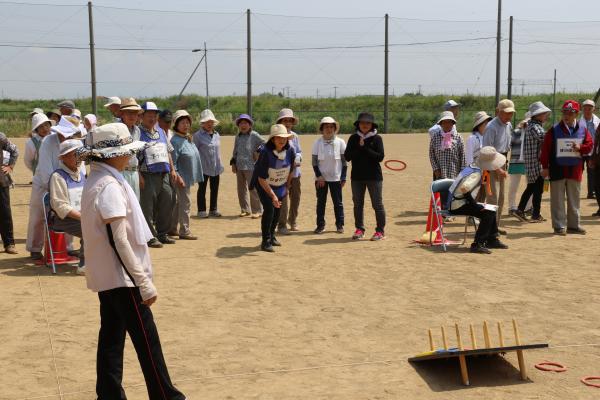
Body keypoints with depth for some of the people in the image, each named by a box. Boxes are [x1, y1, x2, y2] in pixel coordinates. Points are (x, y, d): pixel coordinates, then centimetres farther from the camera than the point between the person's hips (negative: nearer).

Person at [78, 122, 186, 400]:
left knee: (111, 340, 13)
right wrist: (144, 282, -19)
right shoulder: (110, 186, -19)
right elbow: (120, 241, -22)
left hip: (105, 276, 10)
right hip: (121, 276, -10)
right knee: (147, 342, -1)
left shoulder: (96, 182, 11)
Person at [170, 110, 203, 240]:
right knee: (186, 203, -5)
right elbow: (172, 162, -18)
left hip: (189, 177, 9)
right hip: (182, 178, -9)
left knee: (180, 203, 15)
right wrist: (178, 177, -21)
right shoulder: (175, 141, -15)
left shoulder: (188, 139, 11)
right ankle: (184, 231, 2)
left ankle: (172, 228, 25)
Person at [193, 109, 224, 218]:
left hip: (216, 168, 6)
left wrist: (220, 167, 14)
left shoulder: (217, 135, 11)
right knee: (202, 189, 4)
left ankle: (213, 209, 22)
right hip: (203, 167, -5)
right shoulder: (198, 135, -7)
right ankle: (201, 210, 12)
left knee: (215, 189, 11)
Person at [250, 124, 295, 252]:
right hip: (264, 185, -5)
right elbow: (262, 179, -29)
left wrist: (287, 187, 8)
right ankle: (266, 242, -7)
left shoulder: (290, 151, -18)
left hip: (280, 185, 5)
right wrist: (272, 195, -32)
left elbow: (291, 170, 1)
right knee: (269, 208, -16)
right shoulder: (265, 152, -32)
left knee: (277, 209, 14)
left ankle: (272, 236, 35)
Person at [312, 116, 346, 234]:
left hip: (336, 177, 0)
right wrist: (319, 176, -8)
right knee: (321, 202, 5)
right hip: (320, 178, 1)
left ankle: (340, 225, 13)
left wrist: (343, 177, -3)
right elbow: (314, 161, 1)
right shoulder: (317, 142, 1)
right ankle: (320, 225, 14)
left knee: (338, 202, 4)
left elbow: (344, 161, 2)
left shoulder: (340, 142, 0)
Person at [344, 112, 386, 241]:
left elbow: (380, 157, -12)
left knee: (377, 204, -1)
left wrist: (364, 148, -15)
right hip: (357, 177, 3)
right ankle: (359, 229, 20)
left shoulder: (376, 138, -2)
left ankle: (380, 231, 7)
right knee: (358, 204, 10)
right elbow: (347, 156, -2)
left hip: (374, 176, -3)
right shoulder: (353, 138, 6)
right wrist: (359, 148, -14)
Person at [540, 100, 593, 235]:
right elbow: (545, 149, -4)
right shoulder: (554, 130, -4)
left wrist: (580, 148, -16)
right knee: (558, 200, 0)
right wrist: (545, 167, -8)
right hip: (557, 169, -3)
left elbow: (589, 145, 6)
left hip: (575, 170, 3)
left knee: (574, 200, 11)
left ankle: (573, 225, 20)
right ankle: (559, 226, 6)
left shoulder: (582, 129, 5)